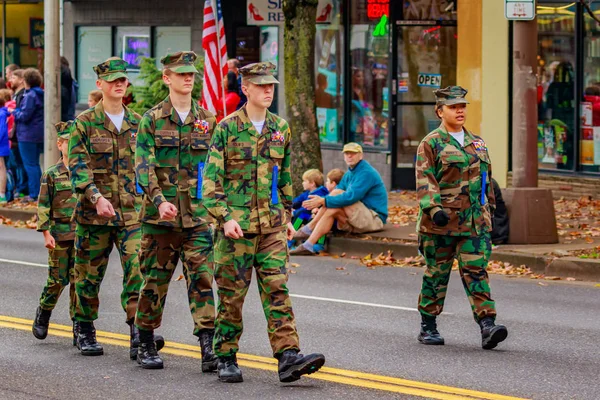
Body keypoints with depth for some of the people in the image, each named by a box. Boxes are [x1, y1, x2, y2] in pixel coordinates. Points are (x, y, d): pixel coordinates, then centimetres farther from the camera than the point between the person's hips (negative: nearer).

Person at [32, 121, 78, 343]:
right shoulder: (52, 174, -1)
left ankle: (78, 324, 3)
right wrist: (46, 233, -9)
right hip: (59, 234, -2)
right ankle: (42, 316, 24)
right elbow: (43, 206, -1)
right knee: (58, 279, 2)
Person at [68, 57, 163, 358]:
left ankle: (139, 335, -15)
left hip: (132, 212, 2)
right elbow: (77, 166, -9)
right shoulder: (85, 123, -1)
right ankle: (85, 332, 23)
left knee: (137, 271, -11)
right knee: (89, 274, 8)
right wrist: (96, 197, -23)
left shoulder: (137, 124, 9)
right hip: (93, 213, -2)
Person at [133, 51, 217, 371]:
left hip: (197, 215, 2)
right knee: (155, 280, 5)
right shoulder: (152, 120, 1)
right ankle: (145, 345, 18)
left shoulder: (206, 119, 9)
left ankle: (208, 348, -9)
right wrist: (159, 201, -21)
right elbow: (144, 166, -8)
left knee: (202, 278, -6)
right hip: (160, 214, -2)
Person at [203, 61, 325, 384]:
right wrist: (224, 217, -17)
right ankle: (226, 358, 14)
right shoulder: (227, 129, -3)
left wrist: (287, 217, 20)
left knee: (277, 290, -6)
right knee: (232, 294, 3)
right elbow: (211, 179, -7)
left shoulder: (280, 128, 11)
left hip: (272, 226, 3)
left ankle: (288, 357, -12)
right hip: (236, 226, -3)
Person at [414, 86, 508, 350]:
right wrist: (434, 209, -25)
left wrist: (489, 208, 23)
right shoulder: (431, 144, -2)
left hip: (475, 222, 4)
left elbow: (486, 178, 24)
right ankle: (428, 327, 17)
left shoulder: (477, 143, 16)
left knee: (476, 271, -7)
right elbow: (425, 180, -12)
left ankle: (487, 326, -16)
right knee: (437, 273, 5)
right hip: (442, 220, -4)